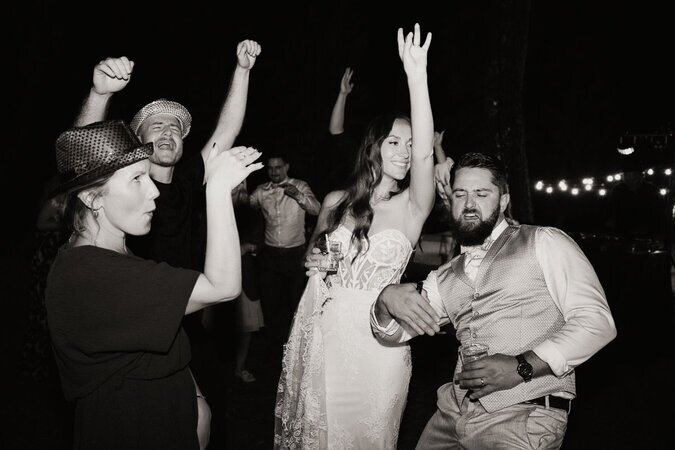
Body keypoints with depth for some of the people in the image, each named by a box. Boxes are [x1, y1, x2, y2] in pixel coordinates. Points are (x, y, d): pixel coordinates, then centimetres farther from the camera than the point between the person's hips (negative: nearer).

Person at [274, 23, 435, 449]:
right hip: (320, 330, 2)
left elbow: (424, 155, -24)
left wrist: (417, 78, -31)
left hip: (375, 339, -2)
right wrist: (314, 262, -4)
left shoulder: (411, 206, -5)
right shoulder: (336, 202, 4)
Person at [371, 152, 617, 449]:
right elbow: (392, 332, 13)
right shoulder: (444, 278, 17)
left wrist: (522, 366, -20)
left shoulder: (544, 243, -1)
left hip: (526, 414, -5)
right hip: (453, 412, 5)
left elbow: (597, 322, -8)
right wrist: (387, 298, -10)